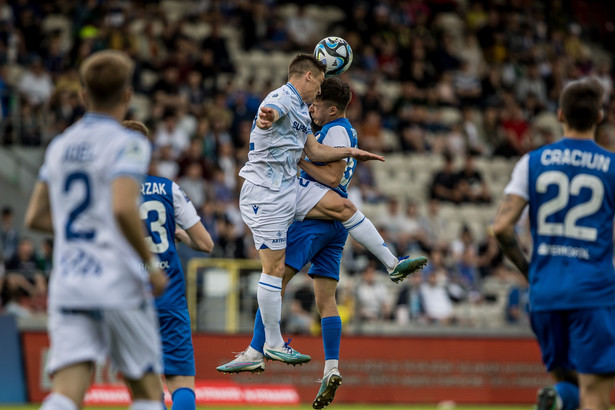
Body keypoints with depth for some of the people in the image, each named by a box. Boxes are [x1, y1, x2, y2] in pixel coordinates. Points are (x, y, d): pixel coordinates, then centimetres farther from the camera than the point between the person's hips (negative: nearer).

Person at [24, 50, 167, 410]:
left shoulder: (60, 146, 13)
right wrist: (151, 264, -12)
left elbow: (35, 218, 18)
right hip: (118, 285, -5)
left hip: (67, 284, 5)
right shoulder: (128, 144, -6)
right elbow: (123, 208, -21)